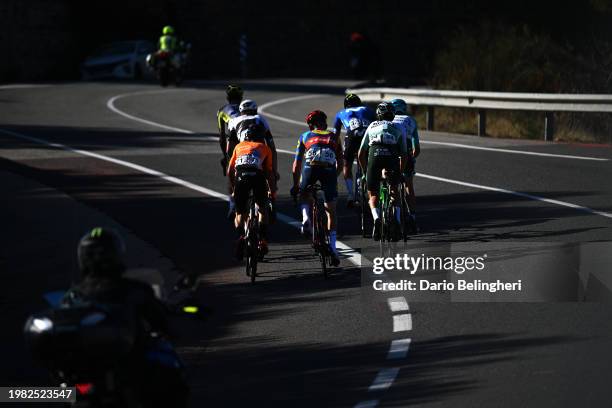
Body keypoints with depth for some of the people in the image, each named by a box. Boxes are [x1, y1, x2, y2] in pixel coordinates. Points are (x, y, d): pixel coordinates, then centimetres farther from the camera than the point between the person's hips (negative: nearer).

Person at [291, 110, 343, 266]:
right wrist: (333, 178, 45)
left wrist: (295, 185, 31)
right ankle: (332, 247, 5)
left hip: (311, 167, -1)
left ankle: (306, 218, -1)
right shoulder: (334, 138, 30)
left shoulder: (305, 136, 27)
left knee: (304, 195, 29)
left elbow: (297, 163, 25)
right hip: (329, 169, 1)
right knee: (331, 211, 12)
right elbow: (340, 164, 29)